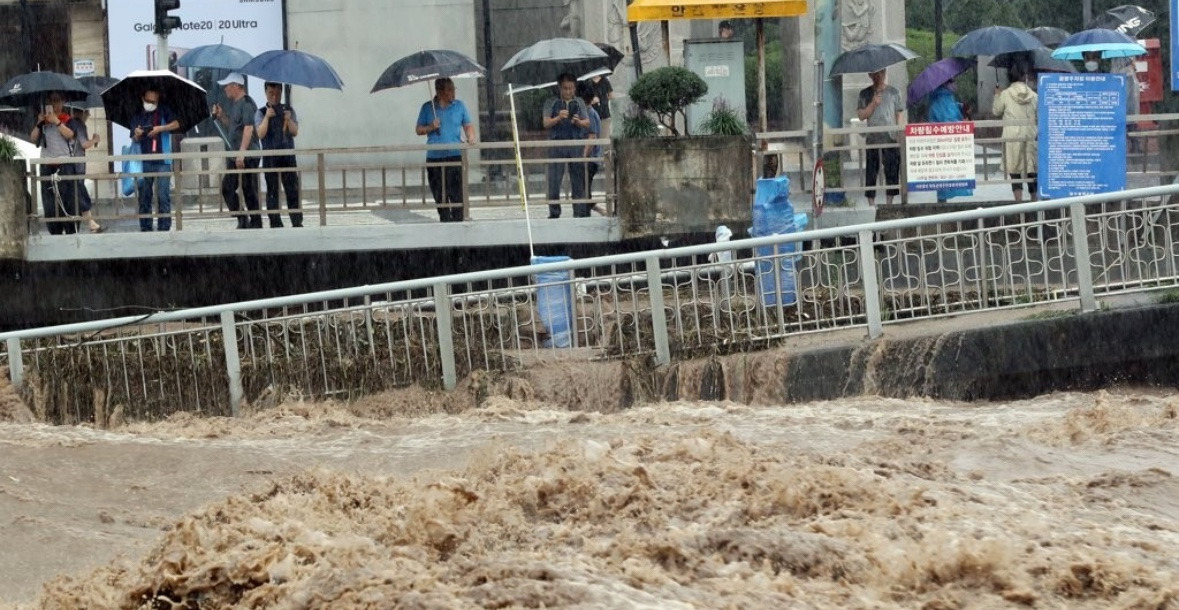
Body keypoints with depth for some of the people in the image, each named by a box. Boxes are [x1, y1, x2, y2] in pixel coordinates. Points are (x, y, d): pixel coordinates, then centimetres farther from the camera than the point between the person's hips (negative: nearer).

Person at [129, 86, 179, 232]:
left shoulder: (164, 111, 7)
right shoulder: (137, 116, 13)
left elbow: (176, 124, -6)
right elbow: (134, 140, 11)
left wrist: (160, 129, -16)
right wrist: (137, 135, -11)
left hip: (162, 161, -3)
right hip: (144, 161, 3)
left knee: (164, 196, -7)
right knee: (144, 196, 4)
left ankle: (164, 227, -4)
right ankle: (145, 228, 9)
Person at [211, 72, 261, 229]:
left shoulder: (247, 104, -13)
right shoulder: (233, 104, 16)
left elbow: (248, 128, -21)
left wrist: (242, 152, -26)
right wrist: (221, 116, 10)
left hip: (247, 156, -10)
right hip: (234, 155, 10)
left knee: (249, 191, -4)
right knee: (227, 188, 8)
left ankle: (256, 223, 2)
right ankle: (242, 219, 14)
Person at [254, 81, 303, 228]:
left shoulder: (289, 111, 10)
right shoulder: (261, 113, 4)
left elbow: (295, 132, 0)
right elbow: (260, 134, -9)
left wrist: (288, 120, -19)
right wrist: (267, 117, -19)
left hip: (288, 155, 1)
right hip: (270, 157, -1)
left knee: (293, 189, -3)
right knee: (272, 191, -1)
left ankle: (297, 222, -4)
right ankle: (275, 223, 1)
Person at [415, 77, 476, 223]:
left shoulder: (459, 106, 9)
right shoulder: (427, 108, 7)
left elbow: (468, 125, 15)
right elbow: (418, 130, 11)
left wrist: (471, 137, -5)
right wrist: (431, 127, -9)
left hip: (455, 155, -1)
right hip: (434, 158, 1)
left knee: (456, 193, -11)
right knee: (439, 194, 5)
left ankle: (458, 221, -9)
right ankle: (444, 221, 15)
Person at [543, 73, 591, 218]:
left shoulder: (579, 103, 12)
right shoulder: (551, 103, 6)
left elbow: (587, 123, 10)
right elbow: (546, 123, -1)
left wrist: (578, 122, -12)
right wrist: (558, 118, -20)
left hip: (576, 143, 2)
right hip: (557, 144, -2)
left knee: (578, 179, 2)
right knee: (554, 180, -4)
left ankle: (580, 212, 6)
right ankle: (554, 213, 0)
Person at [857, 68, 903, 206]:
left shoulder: (893, 92, 8)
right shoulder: (865, 93, 8)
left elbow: (899, 115, 8)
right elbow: (861, 115, 2)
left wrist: (899, 135, 2)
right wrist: (873, 104, -12)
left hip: (891, 138, 0)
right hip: (872, 138, 0)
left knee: (892, 171, 1)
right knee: (871, 171, -2)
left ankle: (890, 203, 8)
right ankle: (871, 203, 2)